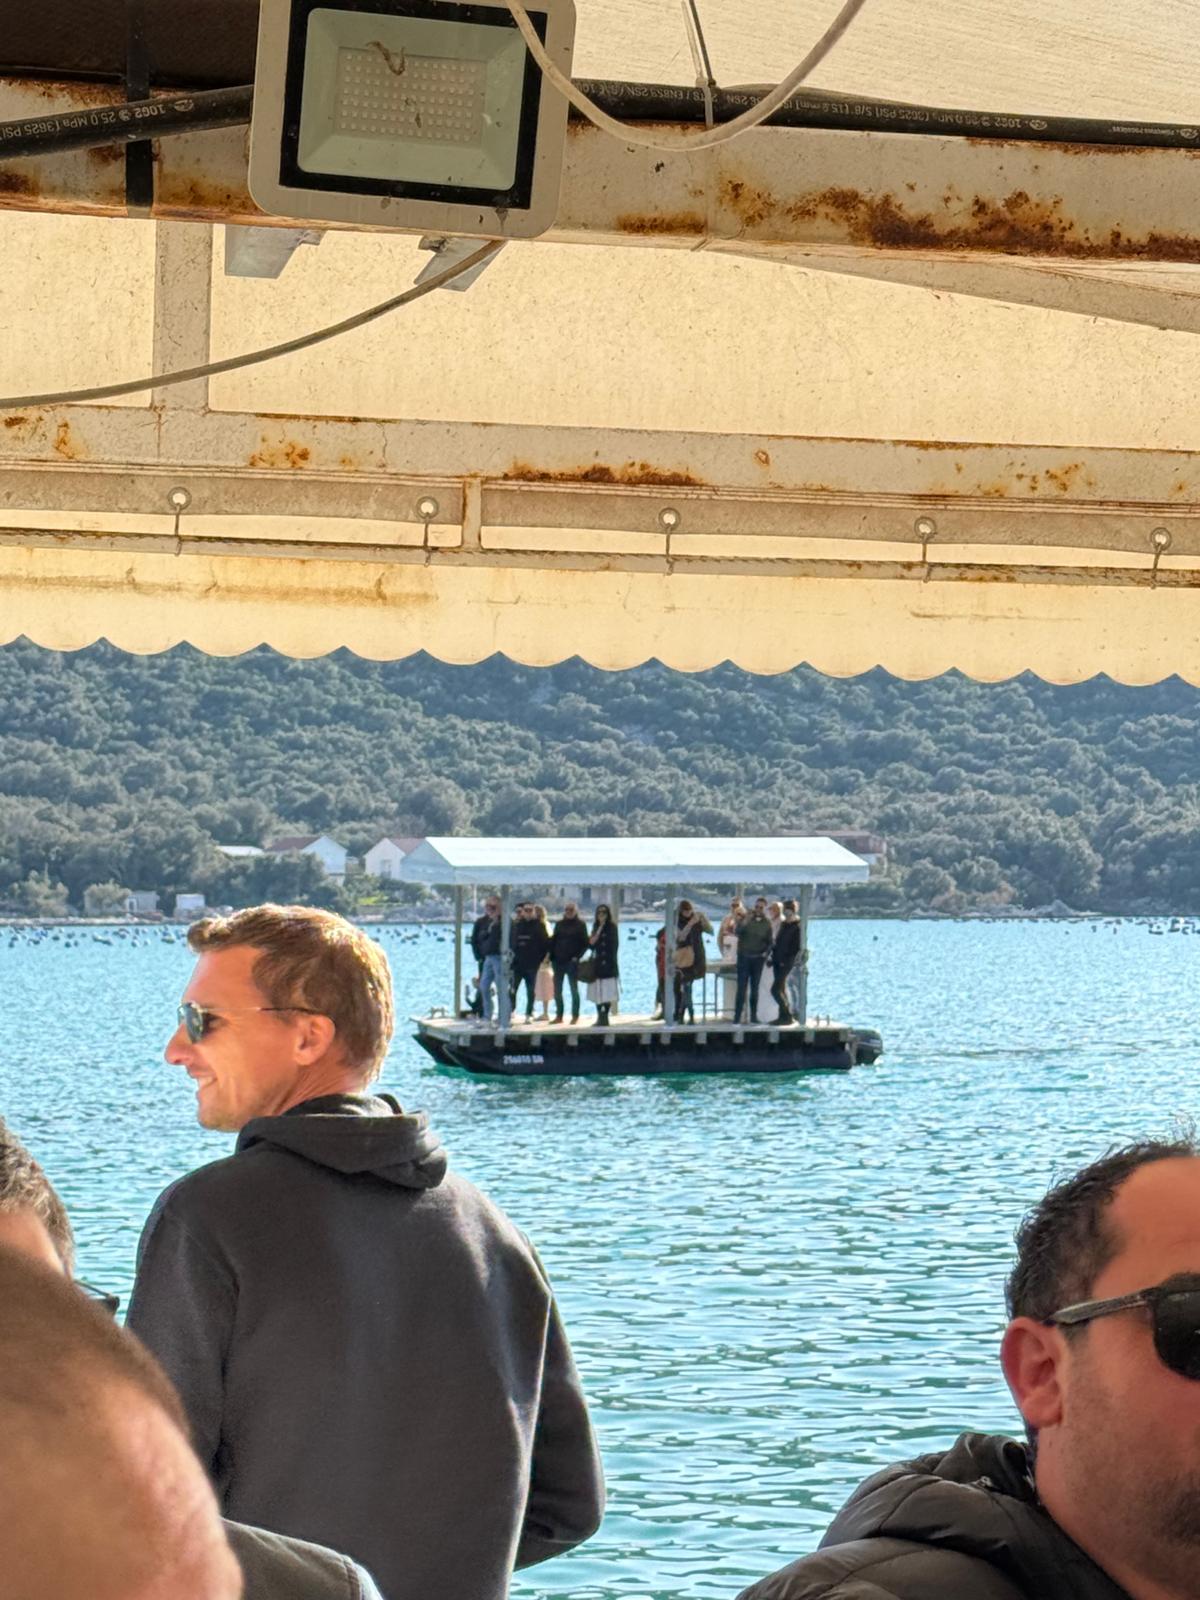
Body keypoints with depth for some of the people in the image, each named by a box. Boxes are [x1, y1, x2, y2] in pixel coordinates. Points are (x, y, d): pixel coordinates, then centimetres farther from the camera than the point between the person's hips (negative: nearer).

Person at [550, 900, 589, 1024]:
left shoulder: (580, 925, 1)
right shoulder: (559, 924, 11)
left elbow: (585, 943, -2)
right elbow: (553, 941, 11)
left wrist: (577, 956, -13)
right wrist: (551, 957, 0)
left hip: (572, 962, -4)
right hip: (558, 961, 4)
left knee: (574, 989, 0)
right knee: (557, 990, 5)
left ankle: (575, 1016, 5)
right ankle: (559, 1015, 12)